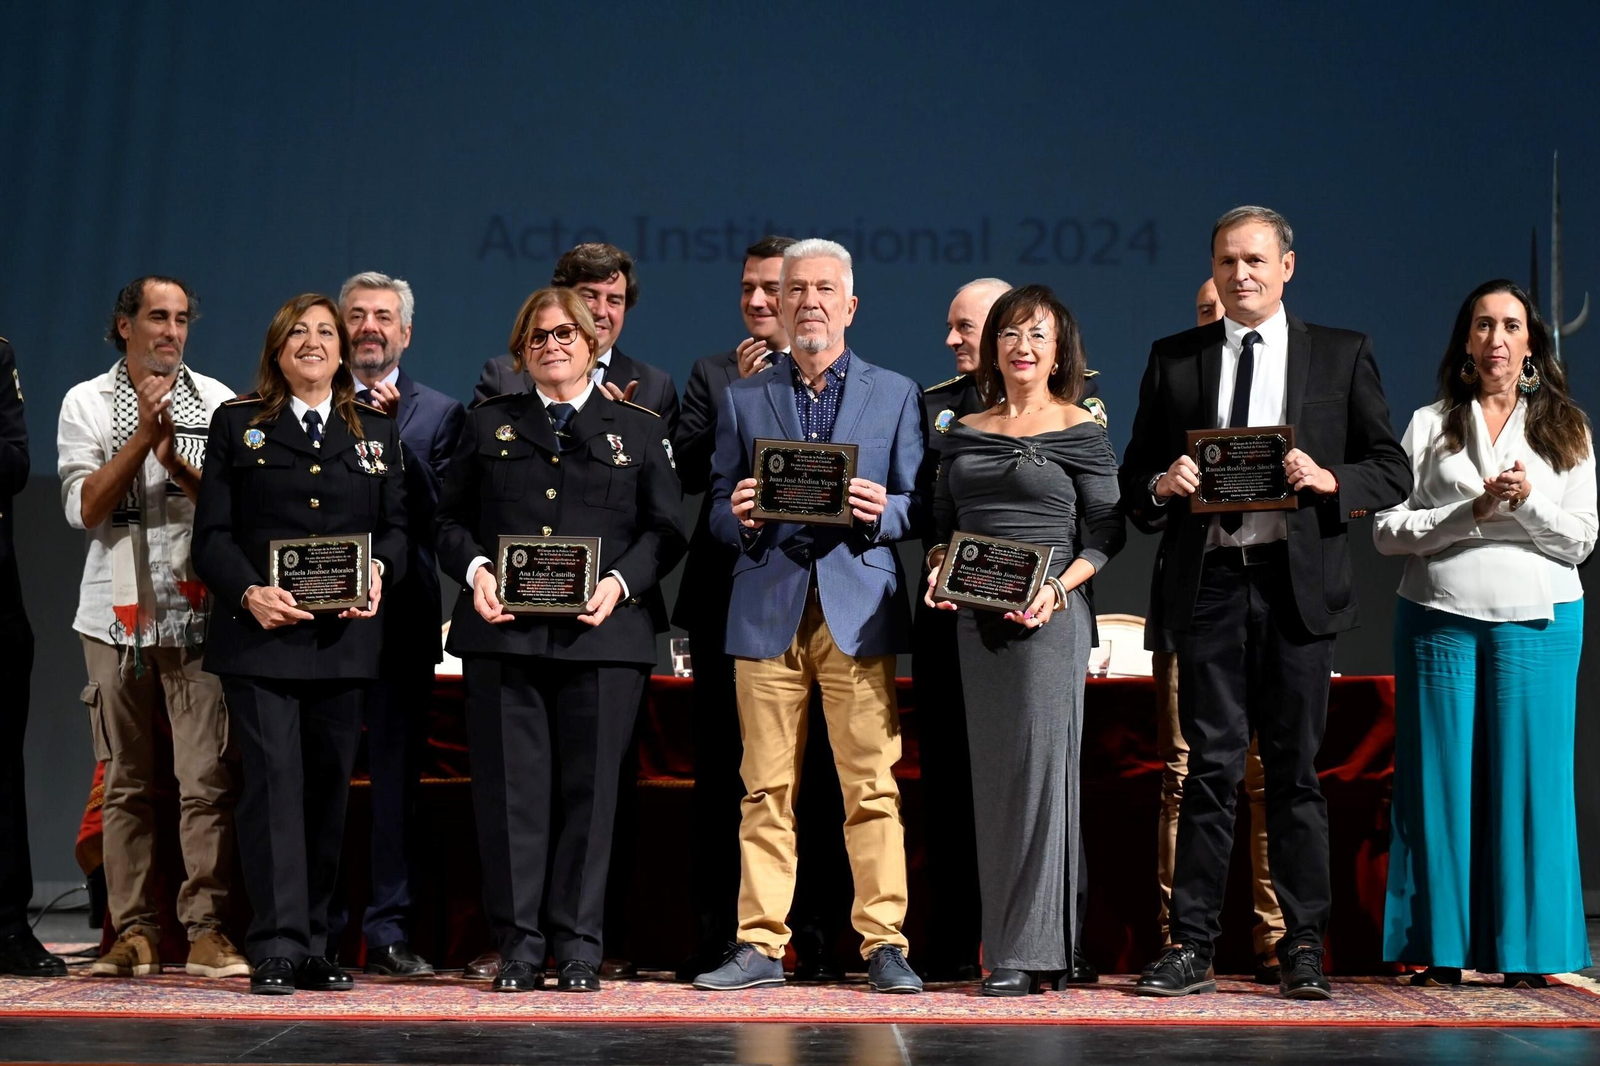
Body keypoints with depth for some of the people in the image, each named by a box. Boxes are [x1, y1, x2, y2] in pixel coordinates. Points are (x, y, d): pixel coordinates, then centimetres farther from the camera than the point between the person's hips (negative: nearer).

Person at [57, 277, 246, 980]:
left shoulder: (217, 402, 10)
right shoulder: (86, 403, 9)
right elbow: (85, 509, -2)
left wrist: (175, 460, -11)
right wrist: (144, 434, -8)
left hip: (199, 615, 0)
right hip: (118, 613, 1)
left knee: (208, 779, -7)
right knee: (126, 783, 3)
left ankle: (206, 930, -3)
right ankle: (135, 932, 9)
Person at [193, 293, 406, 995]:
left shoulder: (375, 431, 16)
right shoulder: (237, 425, 8)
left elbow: (396, 524, 12)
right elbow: (212, 534, 2)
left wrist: (379, 570, -10)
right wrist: (248, 592, -15)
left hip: (343, 640, 3)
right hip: (259, 635, -3)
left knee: (329, 787, 6)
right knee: (274, 779, -10)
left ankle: (313, 946, 14)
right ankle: (276, 950, -9)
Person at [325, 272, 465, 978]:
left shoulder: (437, 413, 10)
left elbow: (440, 508, -5)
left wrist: (392, 433, -12)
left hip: (403, 611, 0)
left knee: (397, 773, 1)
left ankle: (389, 932, 7)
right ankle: (317, 932, 10)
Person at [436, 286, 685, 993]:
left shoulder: (641, 430, 12)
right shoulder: (488, 425, 16)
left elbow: (666, 531, 7)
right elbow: (451, 518, 14)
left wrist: (622, 582, -10)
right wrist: (474, 568, -6)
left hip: (603, 637, -1)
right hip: (504, 635, 1)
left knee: (589, 789, 0)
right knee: (510, 789, 0)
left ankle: (578, 947, 9)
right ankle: (518, 944, 8)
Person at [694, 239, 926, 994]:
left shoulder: (894, 394, 12)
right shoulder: (741, 399, 14)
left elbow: (915, 507, 7)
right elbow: (718, 511, 12)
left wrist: (881, 512, -14)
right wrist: (738, 516, -10)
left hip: (858, 605, -1)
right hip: (767, 609, 1)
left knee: (872, 783, -4)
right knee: (766, 788, 1)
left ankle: (884, 945, 2)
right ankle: (760, 946, 7)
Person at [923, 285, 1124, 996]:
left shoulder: (1081, 432, 1)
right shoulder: (964, 432, 14)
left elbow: (1108, 533, -2)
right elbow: (941, 523, 18)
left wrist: (1058, 587, -16)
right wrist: (938, 569, -1)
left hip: (1049, 615, -5)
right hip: (977, 619, 5)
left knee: (1041, 766, -6)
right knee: (991, 773, 5)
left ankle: (1031, 951, -3)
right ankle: (1001, 946, 11)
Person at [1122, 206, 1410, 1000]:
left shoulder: (1342, 355, 8)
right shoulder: (1173, 360, 11)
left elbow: (1393, 471, 6)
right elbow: (1134, 475, 13)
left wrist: (1328, 479, -13)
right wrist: (1162, 485, -9)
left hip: (1297, 584, 0)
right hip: (1208, 583, 1)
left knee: (1296, 768, 4)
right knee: (1211, 765, 1)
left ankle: (1303, 950, 11)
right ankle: (1190, 948, 5)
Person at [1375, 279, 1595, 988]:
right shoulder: (1429, 426, 9)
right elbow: (1387, 530, 0)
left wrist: (1528, 502, -11)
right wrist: (1471, 513, -11)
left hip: (1538, 622, 0)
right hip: (1439, 617, 0)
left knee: (1528, 776, -1)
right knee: (1442, 777, 0)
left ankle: (1526, 953, 6)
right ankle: (1440, 949, 6)